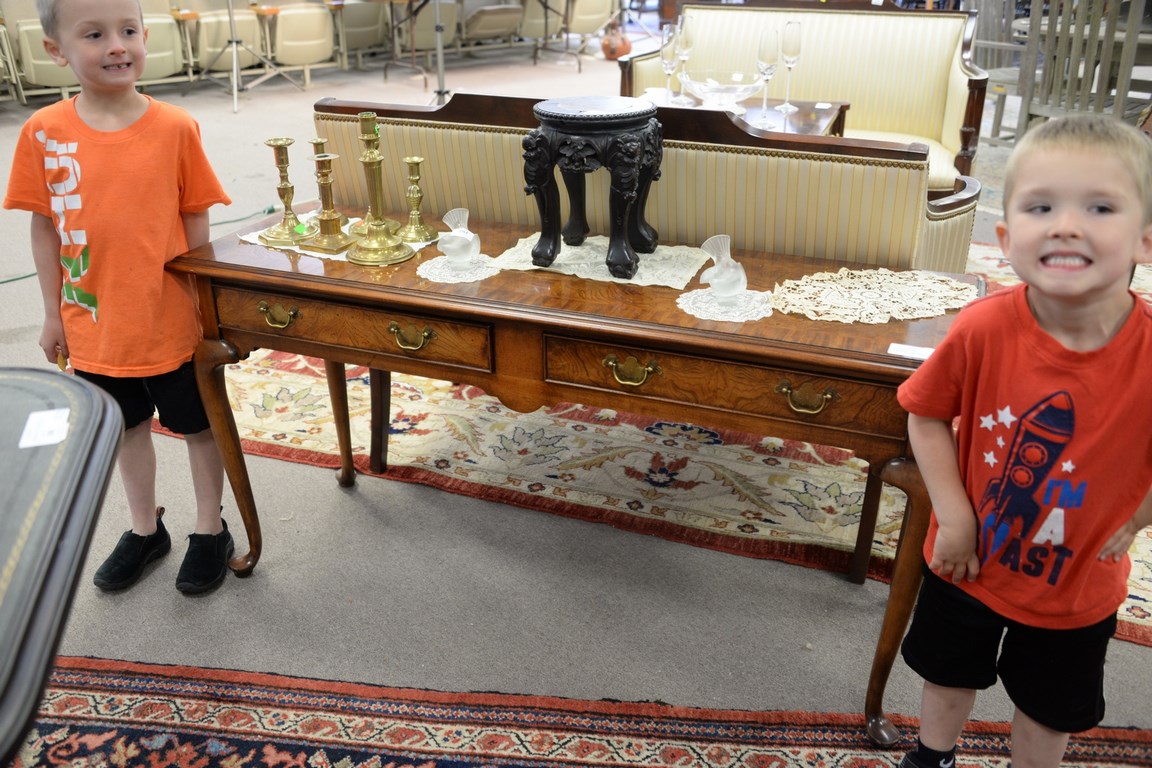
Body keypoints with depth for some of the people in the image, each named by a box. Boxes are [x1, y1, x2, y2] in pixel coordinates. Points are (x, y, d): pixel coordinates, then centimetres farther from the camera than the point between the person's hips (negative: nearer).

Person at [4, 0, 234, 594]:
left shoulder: (176, 128, -11)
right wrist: (53, 313, 5)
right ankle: (146, 528, 41)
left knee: (199, 426, 12)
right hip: (94, 325, 3)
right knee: (128, 428, 20)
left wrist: (207, 303, -2)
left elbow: (196, 222, -4)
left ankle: (210, 530, 33)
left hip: (173, 321, -2)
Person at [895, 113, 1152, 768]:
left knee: (1051, 711, 25)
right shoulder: (983, 329, -28)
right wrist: (954, 515, -16)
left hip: (1076, 589, 0)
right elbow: (927, 415, -13)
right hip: (968, 562, 1)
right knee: (949, 678, 27)